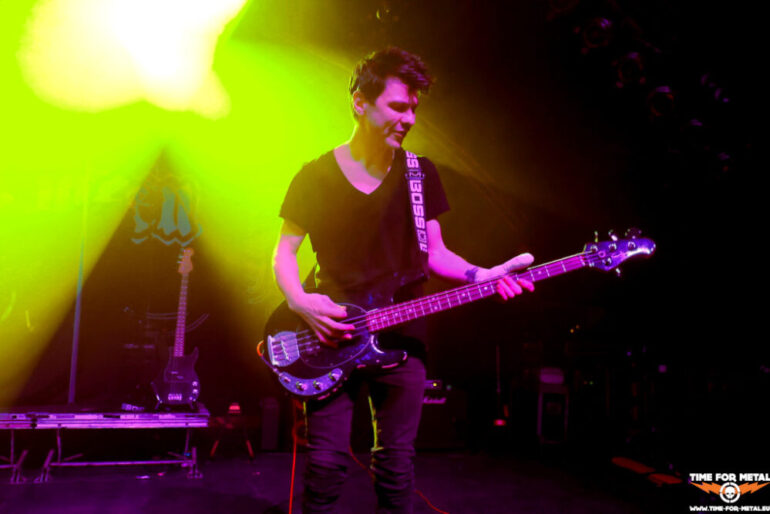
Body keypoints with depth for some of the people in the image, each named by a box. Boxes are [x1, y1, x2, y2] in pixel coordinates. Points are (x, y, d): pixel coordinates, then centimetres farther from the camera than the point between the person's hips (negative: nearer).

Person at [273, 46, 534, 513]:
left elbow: (434, 253, 7)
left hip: (400, 338, 2)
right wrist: (298, 301, -15)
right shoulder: (316, 176, 1)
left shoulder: (421, 174, 6)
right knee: (327, 462, 1)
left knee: (397, 465, 8)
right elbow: (284, 251, 4)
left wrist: (481, 276, -11)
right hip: (330, 338, -1)